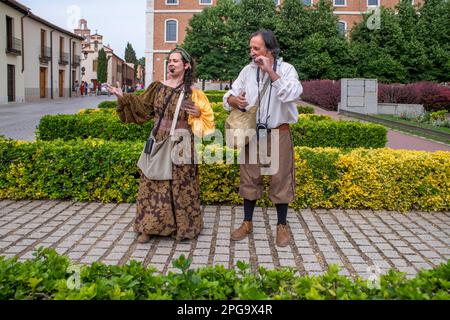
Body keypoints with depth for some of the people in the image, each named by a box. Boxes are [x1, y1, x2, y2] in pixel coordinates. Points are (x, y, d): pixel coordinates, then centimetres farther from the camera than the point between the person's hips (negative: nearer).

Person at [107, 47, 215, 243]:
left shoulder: (192, 92, -1)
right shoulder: (157, 87, 7)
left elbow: (206, 115, 4)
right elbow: (141, 107, 10)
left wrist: (197, 113, -17)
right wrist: (123, 98, 0)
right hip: (159, 144, 3)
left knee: (180, 185, 3)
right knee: (154, 183, 4)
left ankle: (184, 226, 17)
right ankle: (150, 227, 13)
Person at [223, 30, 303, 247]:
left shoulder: (286, 69, -6)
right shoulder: (248, 70, 3)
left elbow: (292, 94, -25)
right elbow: (228, 96, 5)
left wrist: (271, 71, -24)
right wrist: (234, 100, -19)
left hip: (278, 133, -3)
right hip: (252, 132, 3)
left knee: (280, 179, 4)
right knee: (249, 177, 10)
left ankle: (282, 226, 20)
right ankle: (247, 223, 24)